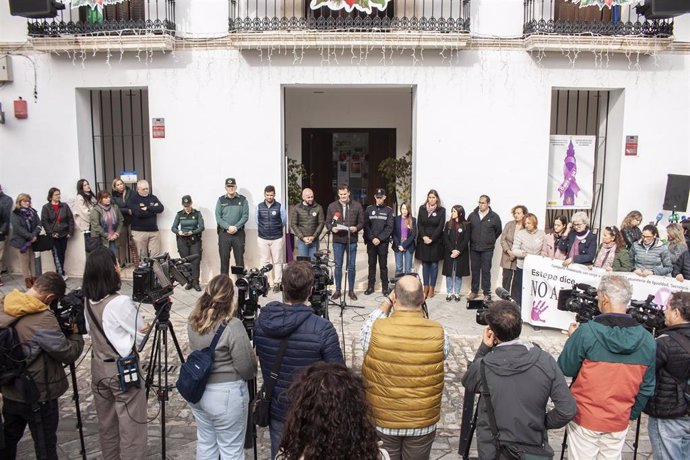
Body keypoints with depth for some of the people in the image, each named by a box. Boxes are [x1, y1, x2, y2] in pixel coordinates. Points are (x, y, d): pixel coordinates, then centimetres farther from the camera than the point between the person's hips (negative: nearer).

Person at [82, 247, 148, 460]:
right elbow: (141, 334, -14)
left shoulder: (89, 301, -1)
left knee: (106, 424, 21)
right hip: (123, 369, -8)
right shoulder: (120, 302, -24)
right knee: (131, 428, 4)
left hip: (99, 367, 8)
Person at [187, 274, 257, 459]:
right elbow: (246, 368, -19)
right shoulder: (232, 326, -25)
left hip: (197, 390, 7)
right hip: (226, 394, -7)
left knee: (205, 442, 22)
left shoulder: (194, 321, -3)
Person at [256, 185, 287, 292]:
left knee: (278, 262, 3)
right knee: (264, 261, 6)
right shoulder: (259, 207, 2)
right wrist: (264, 229, 12)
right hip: (262, 238, 2)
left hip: (277, 238, -1)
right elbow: (257, 221, 14)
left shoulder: (279, 207, -4)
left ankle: (277, 283, 10)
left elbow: (284, 221, 6)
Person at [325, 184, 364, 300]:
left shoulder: (357, 206, 2)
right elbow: (327, 222, 6)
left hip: (352, 240, 0)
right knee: (338, 266, 7)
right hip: (337, 241, 1)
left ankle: (351, 290, 18)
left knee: (352, 266, 6)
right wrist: (332, 228, -15)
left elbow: (361, 222, 4)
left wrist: (356, 228, -17)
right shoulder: (332, 206, 4)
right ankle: (337, 290, 18)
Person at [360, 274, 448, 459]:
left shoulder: (375, 330, -21)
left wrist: (386, 303, 9)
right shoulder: (438, 333, -17)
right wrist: (421, 314, 6)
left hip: (381, 420, 0)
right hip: (423, 422, 1)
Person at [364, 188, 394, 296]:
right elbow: (366, 225, 1)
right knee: (371, 264, 7)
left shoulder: (388, 210, 4)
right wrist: (372, 238, -10)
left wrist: (379, 238, -11)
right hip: (371, 242, 1)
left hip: (383, 242, -1)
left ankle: (385, 287, 8)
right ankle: (370, 287, 14)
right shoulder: (369, 209, 7)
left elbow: (389, 227, -2)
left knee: (383, 265, 3)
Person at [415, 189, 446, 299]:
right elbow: (419, 224, 2)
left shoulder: (441, 210, -2)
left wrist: (431, 239, -13)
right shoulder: (422, 208, 5)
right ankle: (425, 288, 11)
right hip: (423, 240, 2)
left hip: (435, 241, -2)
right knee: (425, 264, 6)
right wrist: (424, 237, -11)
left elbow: (440, 226, -6)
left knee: (434, 264, 2)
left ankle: (432, 289, 8)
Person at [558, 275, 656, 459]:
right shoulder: (647, 340, -6)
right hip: (619, 421, 3)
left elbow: (565, 369, -9)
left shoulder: (586, 332, -19)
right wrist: (632, 414, 17)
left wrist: (573, 338, 5)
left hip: (585, 417, -3)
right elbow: (647, 387, 3)